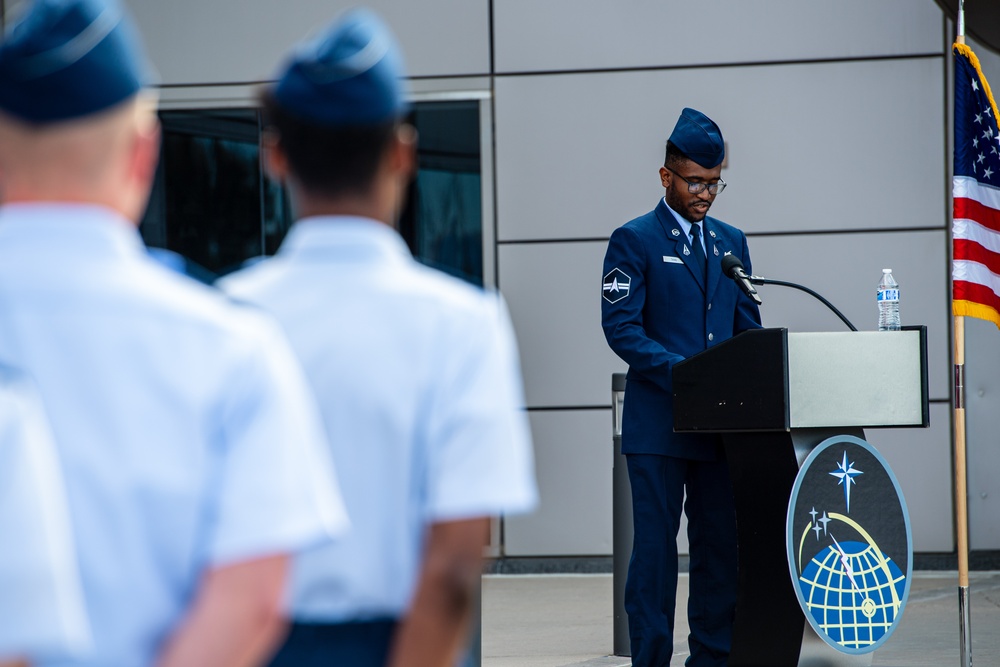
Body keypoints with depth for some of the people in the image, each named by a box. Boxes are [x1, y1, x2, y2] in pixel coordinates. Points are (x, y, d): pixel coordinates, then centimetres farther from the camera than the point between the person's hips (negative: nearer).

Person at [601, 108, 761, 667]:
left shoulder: (730, 241, 16)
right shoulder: (635, 240, -2)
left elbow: (748, 327, 17)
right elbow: (621, 327, -9)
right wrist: (679, 370, -21)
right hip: (659, 421, -5)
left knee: (721, 544, 7)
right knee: (655, 545, -4)